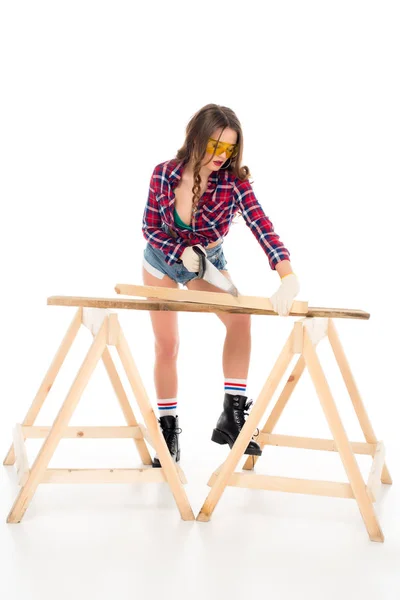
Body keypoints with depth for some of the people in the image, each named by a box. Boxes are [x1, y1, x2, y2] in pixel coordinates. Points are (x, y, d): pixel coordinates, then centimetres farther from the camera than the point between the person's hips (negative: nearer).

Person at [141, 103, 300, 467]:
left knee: (240, 317, -24)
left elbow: (261, 226, -40)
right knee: (167, 344, -1)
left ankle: (232, 415, -20)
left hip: (208, 262, 0)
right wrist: (182, 253, -32)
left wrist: (288, 276, -55)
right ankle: (168, 428, 14)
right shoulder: (164, 174, -23)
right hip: (163, 258, 0)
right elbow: (150, 228, -12)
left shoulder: (234, 181, -26)